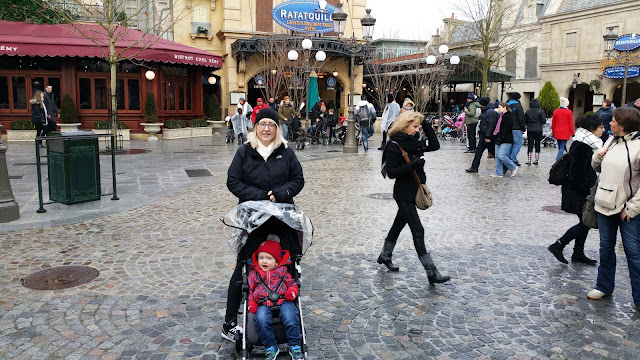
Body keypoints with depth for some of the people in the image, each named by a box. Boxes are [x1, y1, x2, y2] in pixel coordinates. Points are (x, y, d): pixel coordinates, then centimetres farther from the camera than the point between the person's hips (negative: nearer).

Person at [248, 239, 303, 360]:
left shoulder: (282, 271, 18)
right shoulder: (253, 274, 19)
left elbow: (292, 284, 18)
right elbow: (250, 290, 20)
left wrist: (292, 292, -5)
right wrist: (251, 304, 3)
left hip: (283, 301, 0)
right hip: (263, 304, 1)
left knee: (290, 317, -31)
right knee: (261, 319, -32)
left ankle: (295, 346, -16)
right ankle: (270, 347, -17)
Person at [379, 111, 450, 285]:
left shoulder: (414, 141, 6)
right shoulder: (394, 145, -16)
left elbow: (435, 145, 9)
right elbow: (392, 172, -20)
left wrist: (427, 126, 1)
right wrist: (414, 164, -26)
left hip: (414, 191, 9)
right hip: (403, 194, -9)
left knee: (399, 223, 20)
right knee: (418, 230, -7)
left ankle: (385, 256, 39)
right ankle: (432, 273, -3)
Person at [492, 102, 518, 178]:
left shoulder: (508, 116, -11)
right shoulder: (501, 116, 18)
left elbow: (506, 129, -18)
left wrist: (500, 139, -22)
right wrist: (496, 138, 17)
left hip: (506, 140, -10)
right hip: (499, 140, 10)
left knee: (501, 155, -16)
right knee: (497, 156, 5)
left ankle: (513, 167, 2)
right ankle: (499, 173, 10)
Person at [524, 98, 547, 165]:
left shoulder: (527, 112, 0)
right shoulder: (540, 111, -6)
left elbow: (524, 121, 4)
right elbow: (543, 121, -8)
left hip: (530, 130, 1)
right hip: (538, 130, -1)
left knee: (530, 145, 5)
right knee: (537, 145, 6)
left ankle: (529, 160, 3)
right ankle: (536, 160, 8)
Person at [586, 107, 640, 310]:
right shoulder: (612, 141, 6)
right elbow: (597, 167, 18)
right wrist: (597, 157, -4)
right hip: (605, 203, 7)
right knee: (606, 247, 16)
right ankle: (604, 286, 30)